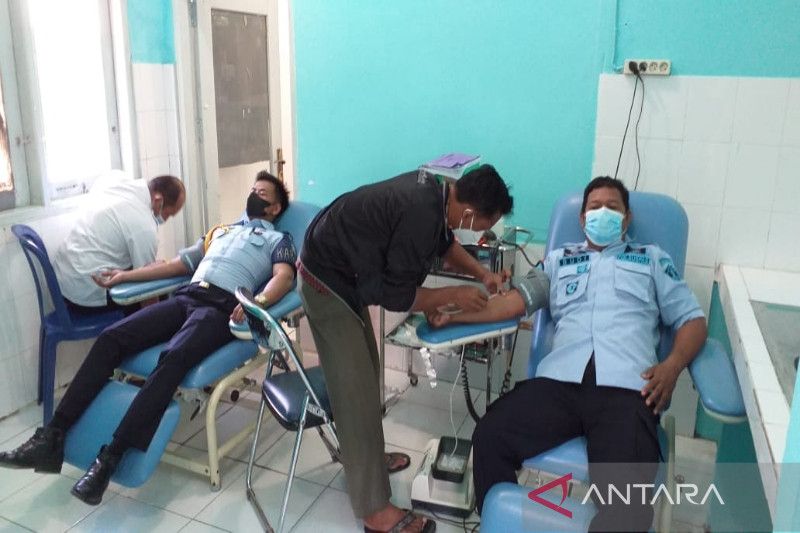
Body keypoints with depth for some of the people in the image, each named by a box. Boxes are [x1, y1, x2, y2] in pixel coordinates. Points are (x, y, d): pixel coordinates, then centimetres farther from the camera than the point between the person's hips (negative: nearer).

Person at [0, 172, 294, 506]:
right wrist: (126, 275, 23)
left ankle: (110, 458, -36)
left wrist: (258, 301, -26)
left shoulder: (279, 240, 17)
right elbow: (179, 264, 33)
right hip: (185, 297, 6)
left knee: (172, 358, -34)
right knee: (110, 338, -16)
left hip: (223, 307, -6)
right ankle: (53, 437, -17)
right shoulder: (220, 231, 36)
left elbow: (284, 277, -4)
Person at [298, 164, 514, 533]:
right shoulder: (421, 215, -31)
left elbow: (444, 242, 17)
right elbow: (395, 295, -23)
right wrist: (455, 295, -13)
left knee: (365, 372, 21)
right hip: (327, 281, -10)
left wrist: (481, 273, 7)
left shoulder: (435, 189, -4)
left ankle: (365, 456, 40)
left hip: (341, 269, 10)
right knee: (357, 392, -5)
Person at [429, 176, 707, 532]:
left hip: (626, 385, -2)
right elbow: (516, 300, 15)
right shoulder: (560, 259, 28)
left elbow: (691, 318, 19)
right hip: (560, 379, 2)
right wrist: (455, 314, -1)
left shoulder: (652, 258, 26)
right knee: (489, 436, -20)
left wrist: (672, 365, -2)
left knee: (627, 495, -28)